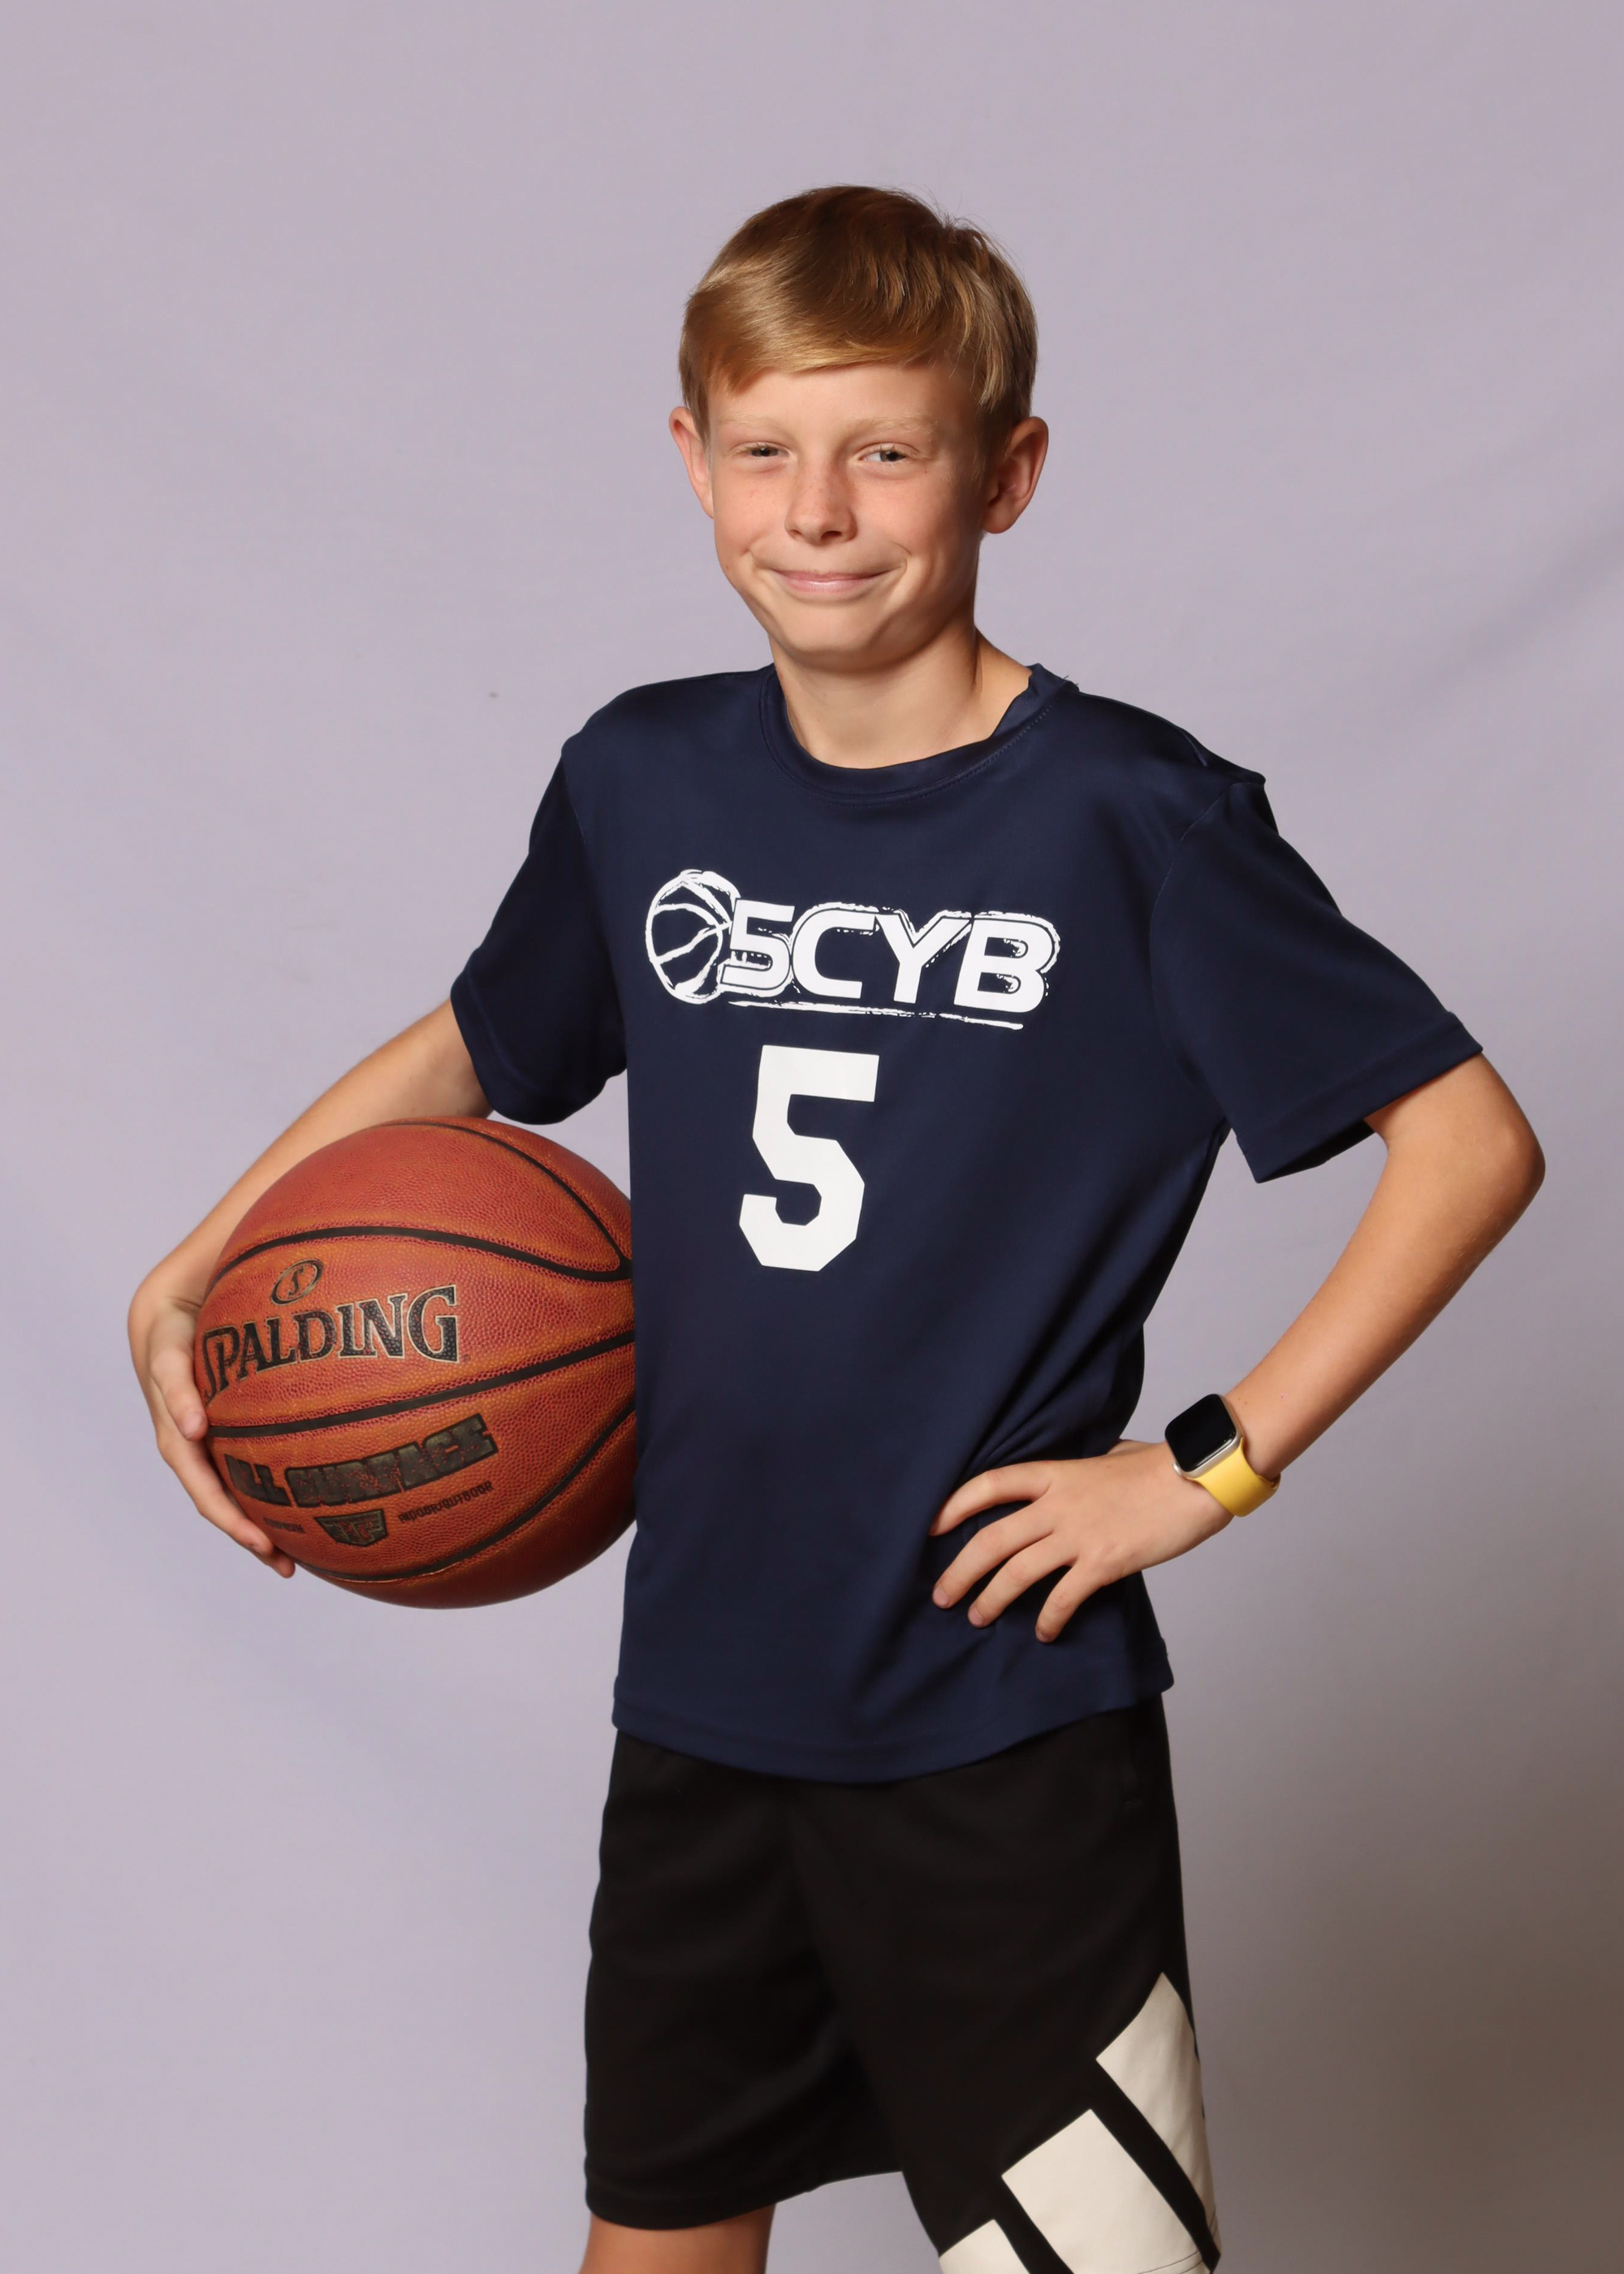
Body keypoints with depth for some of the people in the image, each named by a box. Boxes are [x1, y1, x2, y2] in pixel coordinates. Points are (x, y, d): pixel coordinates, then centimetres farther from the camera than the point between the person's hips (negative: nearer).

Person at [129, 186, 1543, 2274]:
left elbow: (1469, 1136, -9)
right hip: (701, 1691, 5)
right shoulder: (643, 783, 1)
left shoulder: (1132, 822, -12)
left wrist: (1212, 1465, -13)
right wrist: (189, 1275, 9)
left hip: (1006, 1721, -4)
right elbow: (476, 1048, 19)